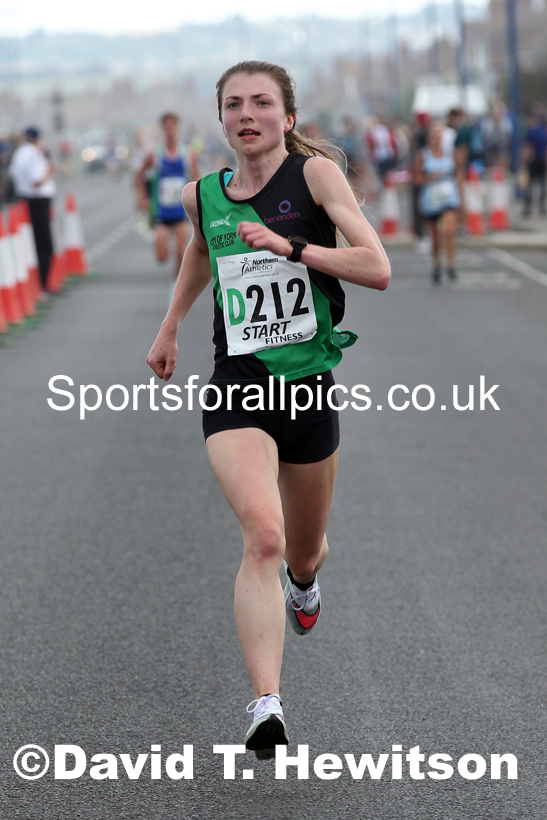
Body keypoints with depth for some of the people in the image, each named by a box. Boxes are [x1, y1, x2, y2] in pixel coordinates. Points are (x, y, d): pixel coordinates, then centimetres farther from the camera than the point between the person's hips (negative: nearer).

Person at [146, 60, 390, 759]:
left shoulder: (315, 172, -5)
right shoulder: (202, 195, 6)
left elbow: (377, 269, -14)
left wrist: (290, 246, -21)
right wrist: (169, 327, 35)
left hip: (309, 385, 0)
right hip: (237, 387, 0)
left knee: (304, 551, 18)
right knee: (263, 535, -24)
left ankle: (303, 581, 59)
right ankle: (266, 707, -32)